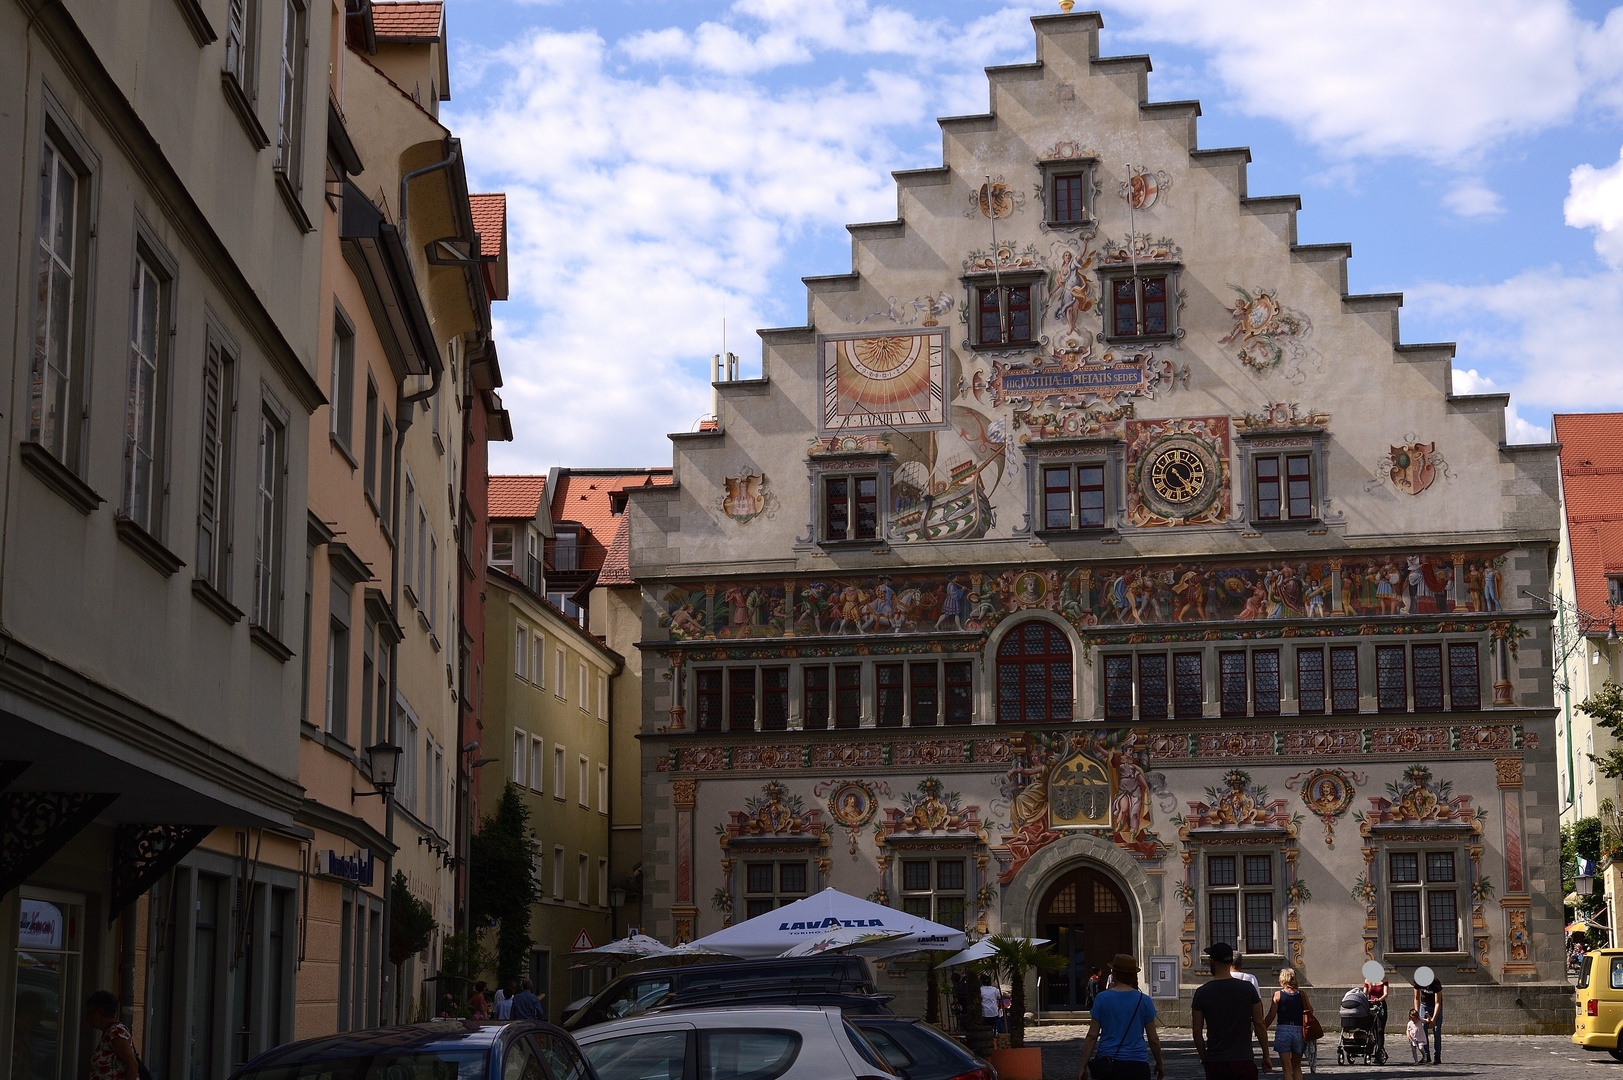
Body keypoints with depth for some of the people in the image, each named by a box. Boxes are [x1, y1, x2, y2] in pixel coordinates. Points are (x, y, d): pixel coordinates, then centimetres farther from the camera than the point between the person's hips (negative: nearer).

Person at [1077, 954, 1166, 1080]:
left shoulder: (1102, 998, -1)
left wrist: (1083, 1067, 3)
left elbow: (1092, 1036, -2)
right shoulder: (1144, 1001, 0)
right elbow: (1153, 1039, 5)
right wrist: (1159, 1064, 19)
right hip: (1137, 1064, 0)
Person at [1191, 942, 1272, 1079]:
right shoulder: (1247, 988, -2)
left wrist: (1204, 1058, 12)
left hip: (1215, 1063, 0)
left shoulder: (1202, 993, -2)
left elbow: (1197, 1031, 0)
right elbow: (1259, 1024, 1)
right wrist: (1266, 1056, 9)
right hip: (1243, 1060, 0)